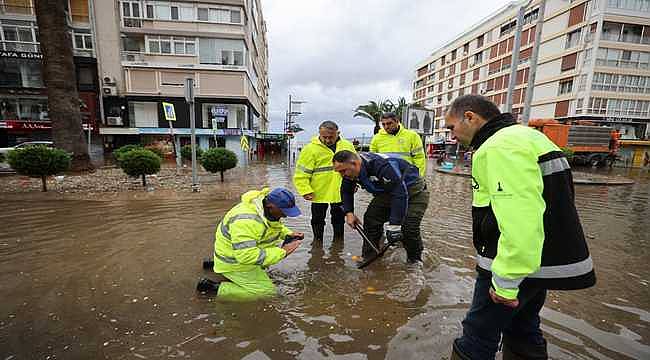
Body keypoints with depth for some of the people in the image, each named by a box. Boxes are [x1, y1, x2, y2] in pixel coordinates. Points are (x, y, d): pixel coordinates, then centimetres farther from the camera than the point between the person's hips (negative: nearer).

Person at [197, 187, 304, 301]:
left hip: (247, 252, 9)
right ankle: (216, 288, -2)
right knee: (268, 292, -8)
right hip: (233, 264, -9)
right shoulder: (246, 220, -36)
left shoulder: (267, 208, -8)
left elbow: (277, 226, 13)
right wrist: (282, 252, -35)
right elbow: (246, 255, -39)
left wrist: (288, 234, -8)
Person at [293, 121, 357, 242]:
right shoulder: (310, 149, -11)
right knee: (318, 220, 12)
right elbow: (301, 174, -11)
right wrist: (306, 191, -20)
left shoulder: (348, 146, 1)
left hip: (341, 192, 3)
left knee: (339, 219, 18)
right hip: (319, 193, -2)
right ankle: (317, 241, 34)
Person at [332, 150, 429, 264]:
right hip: (388, 191, 7)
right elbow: (346, 191, 7)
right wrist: (349, 212, -5)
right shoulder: (351, 171, -12)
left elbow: (400, 194, -39)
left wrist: (394, 224, -39)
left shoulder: (382, 166, -39)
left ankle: (415, 261, 8)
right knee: (370, 219, -6)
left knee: (409, 228, -20)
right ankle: (368, 258, 11)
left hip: (414, 192, -7)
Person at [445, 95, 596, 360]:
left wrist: (507, 282, -24)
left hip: (516, 263, -10)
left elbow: (519, 217, -30)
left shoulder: (499, 147, -21)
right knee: (523, 330, 24)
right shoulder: (527, 136, 13)